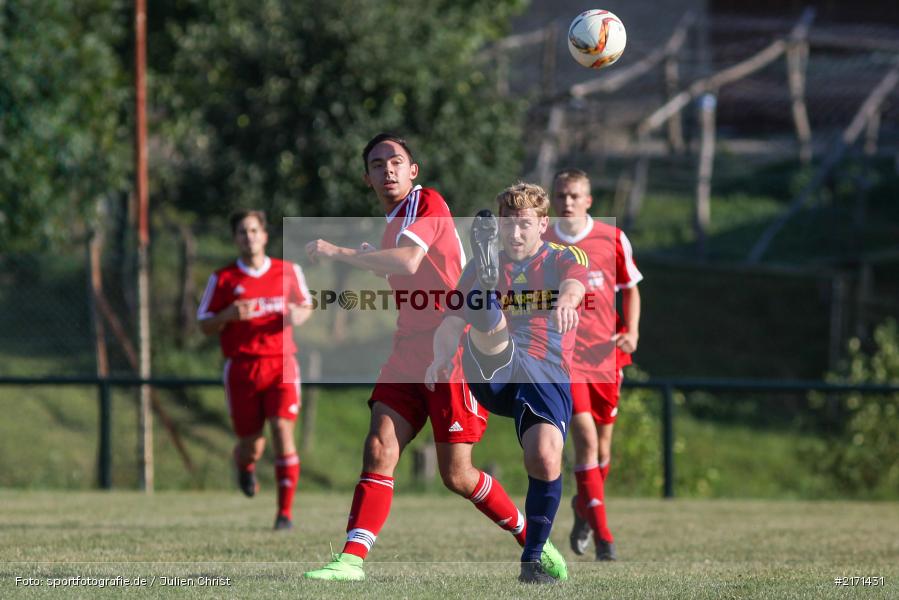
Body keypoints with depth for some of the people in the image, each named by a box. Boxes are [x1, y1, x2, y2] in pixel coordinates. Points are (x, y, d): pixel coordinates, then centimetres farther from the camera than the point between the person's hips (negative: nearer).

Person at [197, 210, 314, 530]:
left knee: (283, 430, -17)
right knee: (251, 445, 3)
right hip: (241, 368, 0)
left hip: (280, 363, 0)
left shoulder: (289, 272, 7)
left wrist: (299, 315, -4)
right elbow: (204, 325, 5)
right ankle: (244, 465, 44)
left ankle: (285, 512, -11)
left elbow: (306, 305, 20)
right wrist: (229, 315, -16)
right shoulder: (222, 279, 3)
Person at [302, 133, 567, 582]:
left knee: (456, 475, -2)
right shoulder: (392, 224, 18)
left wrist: (338, 253, -27)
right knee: (379, 449, -11)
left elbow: (409, 261, -27)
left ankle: (533, 541, 19)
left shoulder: (428, 204, -10)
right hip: (410, 350, 8)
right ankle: (352, 559, -17)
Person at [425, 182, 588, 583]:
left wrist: (566, 301, -43)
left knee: (546, 459, -23)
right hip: (492, 374, 1)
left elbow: (573, 283, -17)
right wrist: (441, 358, -18)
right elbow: (453, 320, 5)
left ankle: (533, 559, -9)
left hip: (546, 377, -1)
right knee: (491, 327, -32)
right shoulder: (483, 266, 17)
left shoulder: (563, 260, 10)